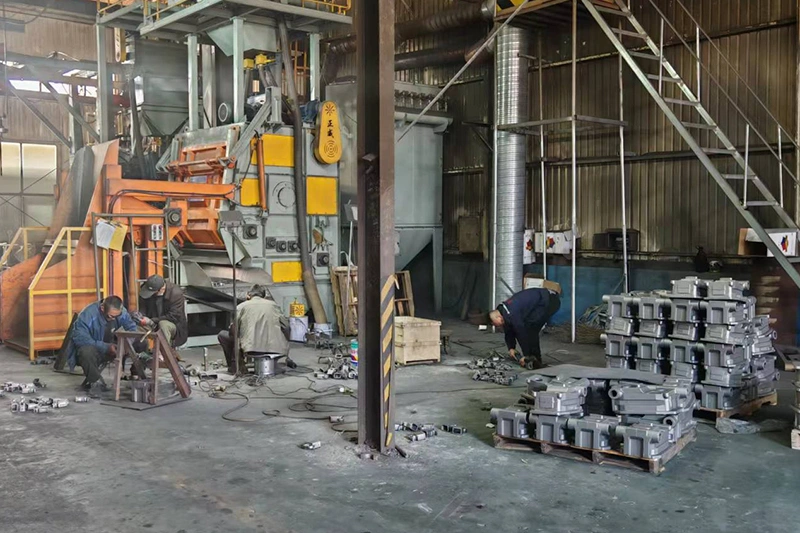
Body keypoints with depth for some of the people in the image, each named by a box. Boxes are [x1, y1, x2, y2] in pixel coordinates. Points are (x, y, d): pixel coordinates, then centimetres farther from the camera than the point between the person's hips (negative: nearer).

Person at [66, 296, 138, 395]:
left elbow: (132, 327, -6)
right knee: (87, 351, -42)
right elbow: (80, 338, -33)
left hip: (109, 346, 6)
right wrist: (106, 347, -38)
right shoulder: (88, 314, -28)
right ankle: (96, 381, -12)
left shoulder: (121, 312, -14)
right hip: (87, 347, -6)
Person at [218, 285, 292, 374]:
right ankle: (287, 360, 19)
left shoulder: (241, 306, 10)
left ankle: (234, 365, 10)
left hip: (252, 347, -3)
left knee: (222, 335, 19)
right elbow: (286, 325, 13)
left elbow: (233, 330, 5)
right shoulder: (273, 304, 16)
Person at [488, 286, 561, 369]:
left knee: (529, 327, -15)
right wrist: (511, 348, 8)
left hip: (550, 301, -10)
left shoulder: (511, 314, -23)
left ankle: (535, 360, -7)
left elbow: (522, 332, -17)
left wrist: (526, 355, -8)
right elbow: (509, 332, 18)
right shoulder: (504, 311, 7)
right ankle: (535, 358, 13)